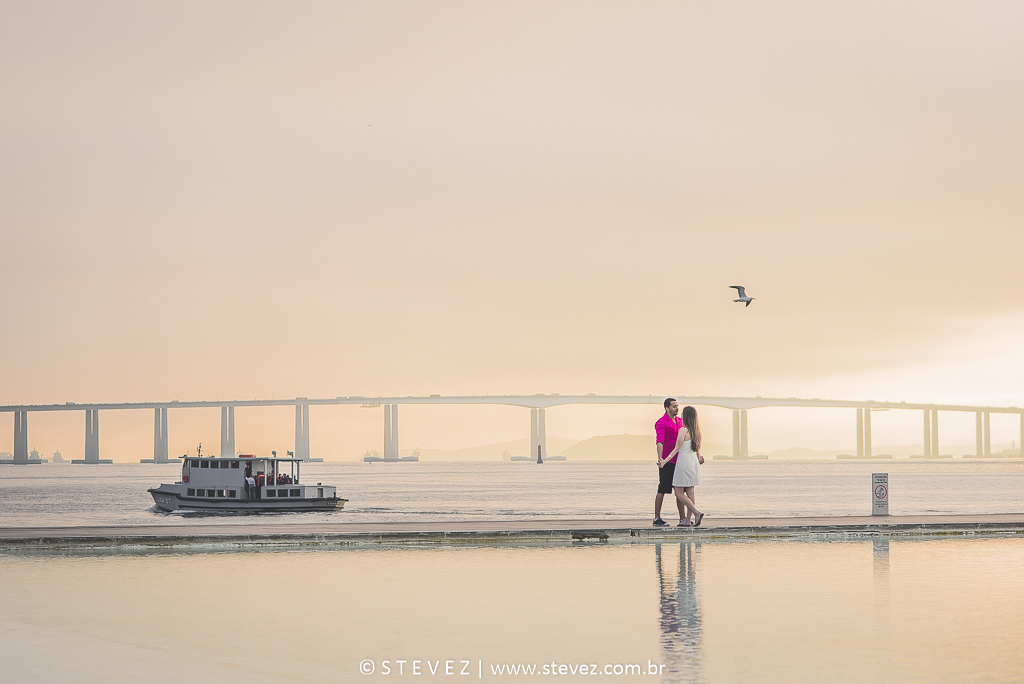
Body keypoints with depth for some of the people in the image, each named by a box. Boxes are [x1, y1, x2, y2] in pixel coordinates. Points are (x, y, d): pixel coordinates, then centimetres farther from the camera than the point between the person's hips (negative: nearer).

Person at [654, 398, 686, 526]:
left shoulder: (680, 421, 14)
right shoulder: (662, 422, -10)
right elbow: (659, 441, -23)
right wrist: (660, 458, -36)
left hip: (678, 461, 7)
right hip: (666, 462, -7)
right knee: (662, 490, -3)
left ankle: (682, 519, 12)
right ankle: (657, 519, 3)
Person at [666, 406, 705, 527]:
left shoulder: (683, 430, -14)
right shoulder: (696, 431, 7)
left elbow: (677, 449, -15)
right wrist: (699, 458, 31)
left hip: (684, 462, -8)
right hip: (694, 462, 8)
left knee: (679, 493, -3)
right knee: (690, 492, 7)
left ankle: (697, 513, -15)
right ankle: (687, 520, 7)